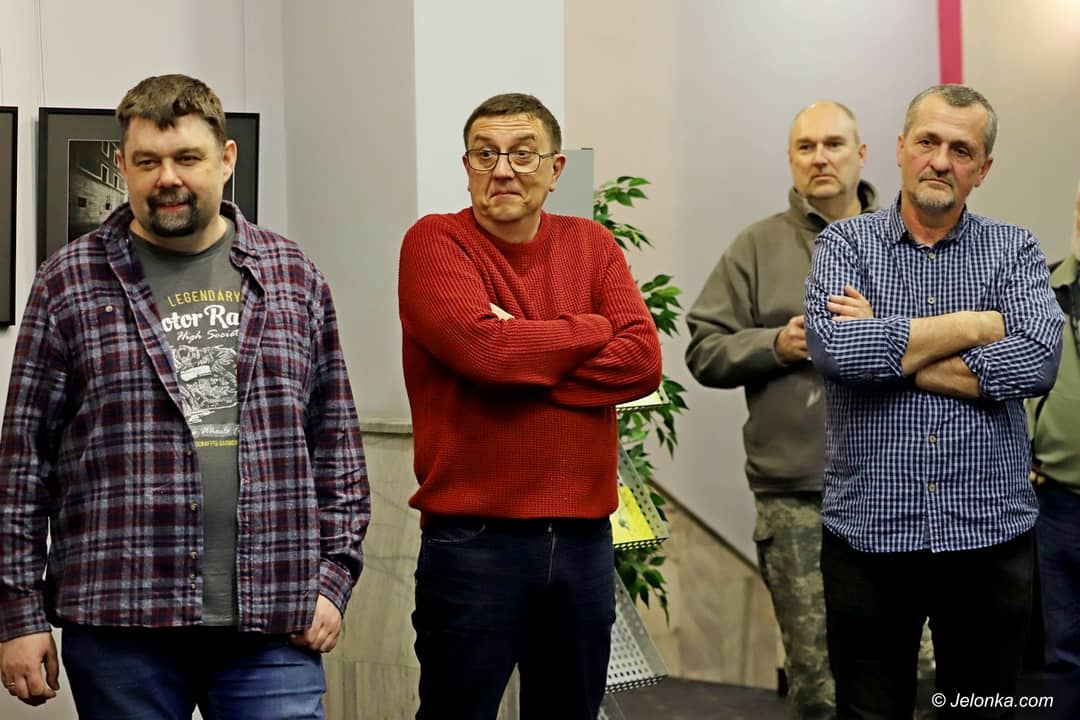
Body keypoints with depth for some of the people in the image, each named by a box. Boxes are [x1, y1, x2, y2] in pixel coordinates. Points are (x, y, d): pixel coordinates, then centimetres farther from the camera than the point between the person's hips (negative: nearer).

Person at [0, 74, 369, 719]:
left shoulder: (294, 277, 10)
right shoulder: (68, 283, 5)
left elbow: (337, 440, 12)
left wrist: (333, 577, 4)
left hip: (273, 620, 1)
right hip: (116, 621, -1)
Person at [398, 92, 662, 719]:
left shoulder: (592, 246, 9)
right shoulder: (435, 242, -3)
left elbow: (643, 361, -4)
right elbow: (481, 346, -20)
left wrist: (521, 357, -13)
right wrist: (591, 331, -5)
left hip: (585, 535, 5)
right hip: (473, 540, -4)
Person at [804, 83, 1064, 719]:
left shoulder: (1015, 250, 5)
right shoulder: (847, 243, 3)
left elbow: (1037, 362, -14)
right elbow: (833, 345, -18)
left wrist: (887, 347, -13)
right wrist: (977, 324, -12)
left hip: (990, 532, 1)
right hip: (869, 533, -1)